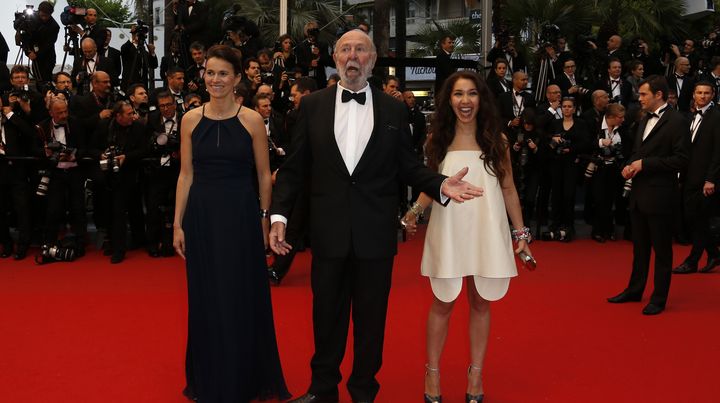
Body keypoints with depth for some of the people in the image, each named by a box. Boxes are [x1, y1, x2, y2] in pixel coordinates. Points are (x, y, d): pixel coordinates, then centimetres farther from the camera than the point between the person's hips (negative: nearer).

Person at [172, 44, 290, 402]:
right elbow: (186, 175, 5)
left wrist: (264, 219, -2)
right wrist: (178, 224, 2)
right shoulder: (190, 120, 3)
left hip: (241, 215, -2)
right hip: (201, 215, 2)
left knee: (242, 298, 6)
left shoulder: (251, 120, -3)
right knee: (206, 300, 11)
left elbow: (264, 175, 1)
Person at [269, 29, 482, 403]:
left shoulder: (394, 110, 3)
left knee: (371, 316, 12)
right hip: (328, 231, 0)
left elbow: (408, 166, 4)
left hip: (376, 232, 0)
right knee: (327, 313, 13)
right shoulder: (312, 105, 2)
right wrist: (279, 215, -8)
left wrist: (441, 184, -13)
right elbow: (294, 168, 2)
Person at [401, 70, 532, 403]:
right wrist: (415, 211, -11)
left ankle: (476, 374, 21)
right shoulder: (437, 140, 4)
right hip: (448, 228, 0)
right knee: (442, 303, 6)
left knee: (480, 302, 9)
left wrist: (521, 231, 4)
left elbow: (508, 190, 6)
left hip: (486, 228, 0)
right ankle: (432, 373, 19)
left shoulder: (496, 140, 3)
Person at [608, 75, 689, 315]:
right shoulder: (645, 120, 15)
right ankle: (635, 290, 30)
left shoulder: (676, 121, -11)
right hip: (639, 193, 8)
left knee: (661, 248, 3)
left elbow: (681, 160, -16)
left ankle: (659, 299, 12)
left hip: (659, 195, -8)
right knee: (639, 246, 18)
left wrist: (645, 164, -18)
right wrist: (630, 165, 3)